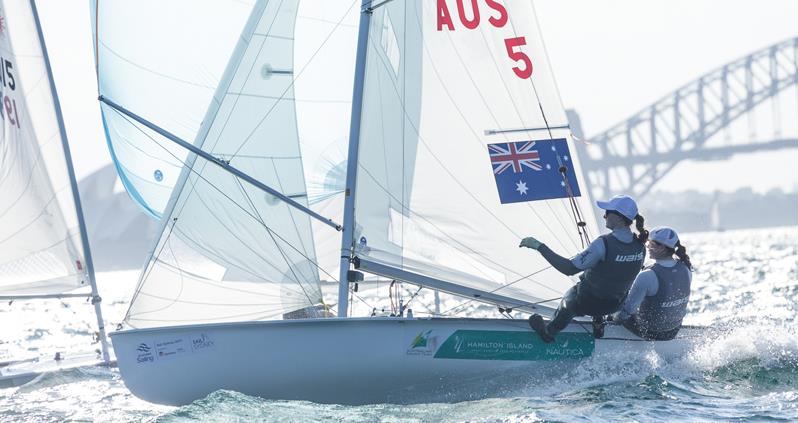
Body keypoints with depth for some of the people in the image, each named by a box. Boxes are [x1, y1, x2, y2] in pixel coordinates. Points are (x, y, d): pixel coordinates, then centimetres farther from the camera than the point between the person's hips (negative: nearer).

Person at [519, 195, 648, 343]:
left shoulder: (604, 243, -33)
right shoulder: (639, 245, -12)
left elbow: (569, 268, -33)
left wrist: (539, 246, -30)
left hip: (585, 303, -5)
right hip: (615, 304, 5)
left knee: (569, 298, 30)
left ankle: (549, 331, 52)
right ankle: (598, 322, 33)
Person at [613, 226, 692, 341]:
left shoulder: (647, 276, -32)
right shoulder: (686, 269, -13)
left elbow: (628, 309, -23)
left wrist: (617, 316, -1)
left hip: (650, 332, -6)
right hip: (674, 331, 6)